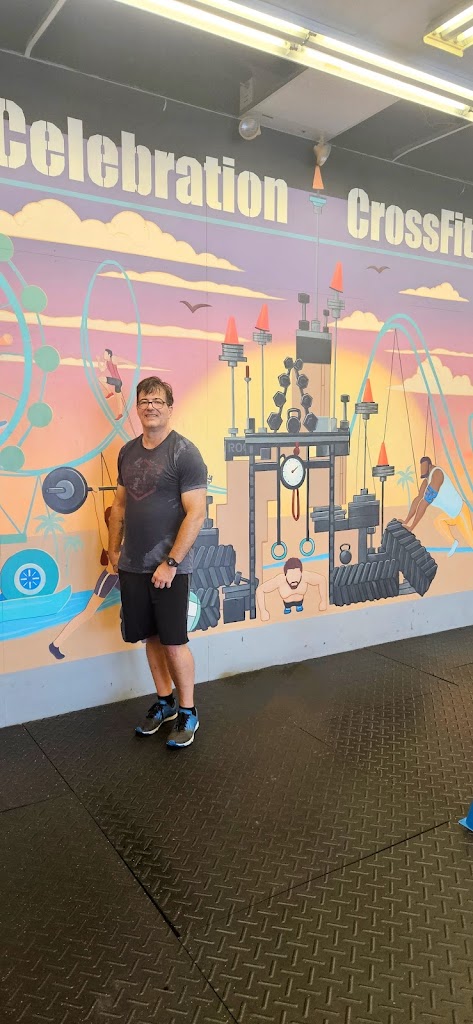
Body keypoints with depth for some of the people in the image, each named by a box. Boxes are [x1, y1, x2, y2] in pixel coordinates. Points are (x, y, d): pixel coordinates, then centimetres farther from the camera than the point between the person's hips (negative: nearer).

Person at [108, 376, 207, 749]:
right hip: (132, 565, 6)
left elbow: (196, 513, -16)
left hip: (168, 567, -6)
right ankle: (165, 702, 32)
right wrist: (114, 549, 14)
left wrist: (170, 563, -18)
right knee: (150, 637, 14)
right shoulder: (128, 451, 9)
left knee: (173, 641, 2)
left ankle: (188, 713, 19)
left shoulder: (184, 452, -11)